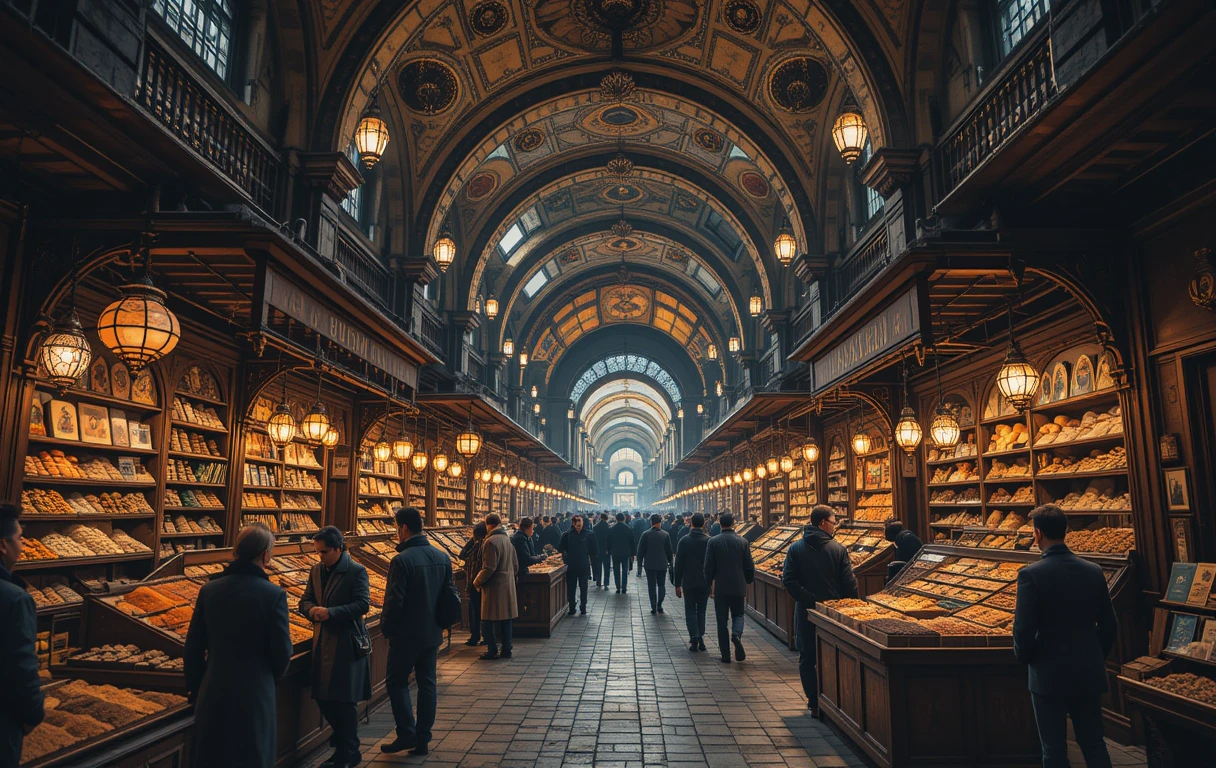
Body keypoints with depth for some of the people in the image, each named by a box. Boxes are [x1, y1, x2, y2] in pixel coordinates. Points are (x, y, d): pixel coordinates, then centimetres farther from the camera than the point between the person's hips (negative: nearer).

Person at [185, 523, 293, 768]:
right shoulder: (274, 594, -16)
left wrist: (195, 687, 15)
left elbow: (194, 646, 2)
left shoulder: (210, 589, -4)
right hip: (254, 693, -3)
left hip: (213, 694, 4)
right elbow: (282, 651, -10)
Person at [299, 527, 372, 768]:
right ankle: (342, 737, 37)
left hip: (347, 643, -6)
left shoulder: (357, 572, -11)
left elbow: (363, 605, -16)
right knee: (322, 696, 13)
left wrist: (330, 612, -24)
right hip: (322, 642, 7)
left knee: (345, 700, 2)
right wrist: (312, 610, -9)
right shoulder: (316, 570, 9)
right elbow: (305, 600, 15)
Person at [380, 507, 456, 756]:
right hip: (433, 633, 6)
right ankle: (423, 740, 18)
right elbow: (451, 593, 8)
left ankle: (407, 734, 9)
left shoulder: (401, 560, -19)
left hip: (406, 634, -6)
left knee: (397, 682, 11)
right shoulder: (443, 557, 2)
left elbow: (394, 601, -18)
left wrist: (386, 628, -3)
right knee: (427, 683, 13)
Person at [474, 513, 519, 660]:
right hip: (508, 587, 8)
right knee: (506, 619, 12)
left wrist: (477, 581, -6)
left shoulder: (491, 541, -15)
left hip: (494, 587, -8)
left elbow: (489, 568, -19)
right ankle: (506, 650, 16)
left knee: (488, 621, 1)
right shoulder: (507, 540, 11)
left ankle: (492, 651, 4)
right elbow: (515, 566, 16)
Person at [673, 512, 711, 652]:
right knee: (701, 611, 15)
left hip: (688, 583, -1)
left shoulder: (684, 541, -6)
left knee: (690, 611, 6)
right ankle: (701, 638, 9)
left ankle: (694, 639, -7)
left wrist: (677, 584, 2)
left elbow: (678, 564, -4)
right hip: (704, 583, 1)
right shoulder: (709, 540, -6)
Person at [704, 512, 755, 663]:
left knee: (722, 620, 8)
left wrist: (709, 583, 8)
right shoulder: (742, 542, -2)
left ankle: (725, 655, 8)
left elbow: (709, 566, -5)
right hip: (738, 587, 1)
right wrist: (747, 582, 16)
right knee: (738, 615, 17)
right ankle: (736, 635, -14)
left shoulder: (713, 542, -6)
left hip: (720, 588, -1)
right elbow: (749, 566, 1)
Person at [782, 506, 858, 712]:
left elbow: (788, 580, -11)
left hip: (806, 611, 0)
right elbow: (850, 584, -8)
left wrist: (808, 599, -8)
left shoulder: (796, 548, -2)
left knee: (807, 658, 9)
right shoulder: (838, 549, -7)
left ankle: (814, 702, 9)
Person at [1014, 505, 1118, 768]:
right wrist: (1095, 657, 19)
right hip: (1089, 674, 5)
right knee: (1094, 745, 20)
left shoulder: (1031, 574, -18)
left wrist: (1023, 656, 2)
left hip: (1049, 675, -5)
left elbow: (1024, 630, -18)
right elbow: (1110, 627, 4)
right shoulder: (1094, 570, -2)